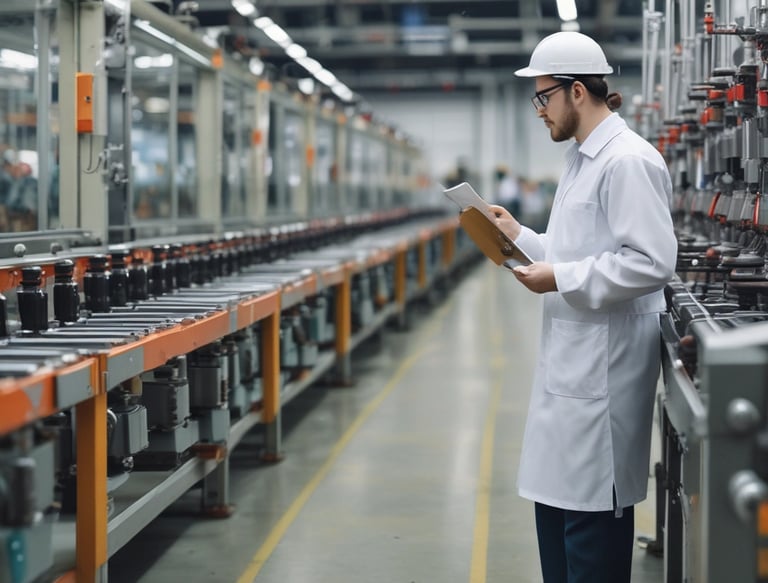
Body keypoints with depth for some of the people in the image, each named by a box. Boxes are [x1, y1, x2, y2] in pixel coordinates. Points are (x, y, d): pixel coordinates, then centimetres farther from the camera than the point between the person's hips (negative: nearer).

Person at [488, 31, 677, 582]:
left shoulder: (628, 161, -16)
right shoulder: (583, 159, 15)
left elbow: (651, 262, -23)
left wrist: (559, 279, -20)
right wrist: (520, 235, 13)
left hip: (605, 364, -10)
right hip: (569, 359, 10)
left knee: (591, 510, -3)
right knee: (554, 496, 16)